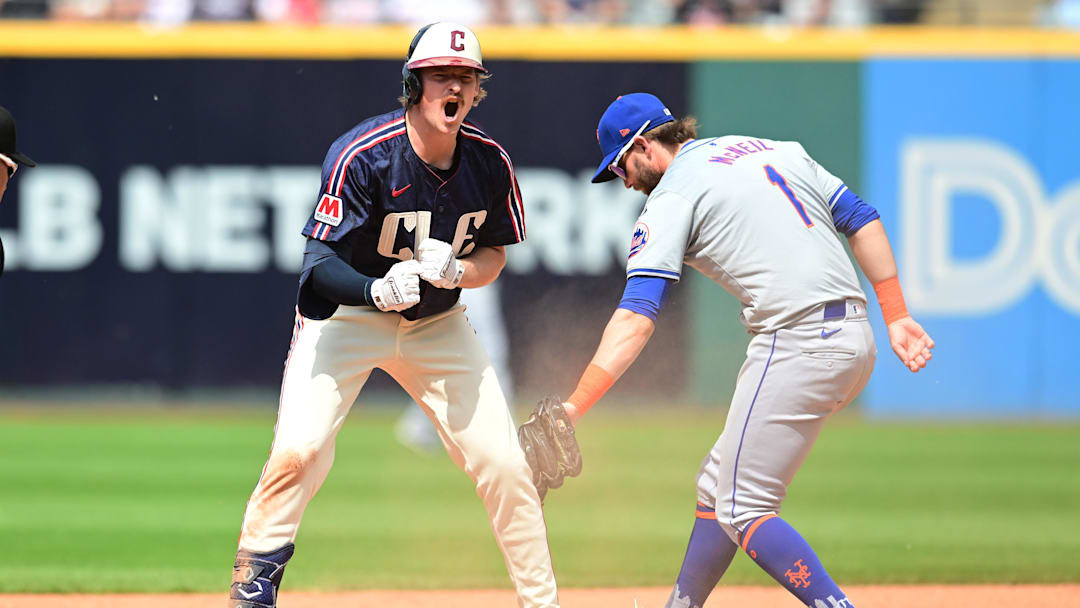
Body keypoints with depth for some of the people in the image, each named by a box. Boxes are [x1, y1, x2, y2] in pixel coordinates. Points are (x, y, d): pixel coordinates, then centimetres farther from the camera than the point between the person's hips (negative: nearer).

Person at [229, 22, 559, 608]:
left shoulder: (490, 163, -11)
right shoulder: (361, 156, -25)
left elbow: (494, 254, 4)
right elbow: (320, 263, -27)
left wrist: (456, 270, -19)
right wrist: (378, 290, -47)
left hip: (437, 323, 4)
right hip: (347, 312, -4)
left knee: (506, 466, -3)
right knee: (299, 449, -22)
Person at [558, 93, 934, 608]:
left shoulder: (672, 195, -2)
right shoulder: (777, 150, 21)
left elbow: (636, 316, -12)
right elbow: (862, 221, 16)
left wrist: (574, 407, -16)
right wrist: (896, 318, 14)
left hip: (797, 343, -9)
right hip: (855, 340, 9)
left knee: (743, 509, -5)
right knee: (718, 484, 18)